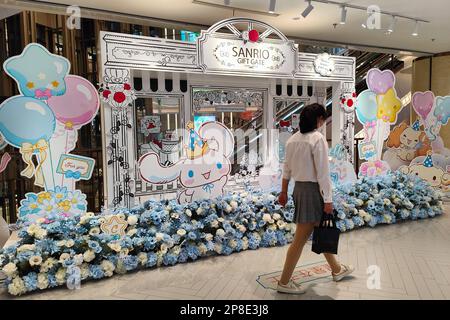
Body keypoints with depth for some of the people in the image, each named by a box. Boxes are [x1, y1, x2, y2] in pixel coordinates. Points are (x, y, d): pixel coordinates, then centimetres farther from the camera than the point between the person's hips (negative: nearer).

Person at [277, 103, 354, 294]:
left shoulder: (293, 139, 6)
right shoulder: (318, 138, -16)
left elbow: (286, 168, 10)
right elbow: (322, 172, -18)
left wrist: (283, 192, 18)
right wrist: (328, 200, -14)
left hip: (299, 188, 8)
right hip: (312, 190, -8)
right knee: (300, 239, 0)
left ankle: (336, 269, 39)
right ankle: (284, 282, 9)